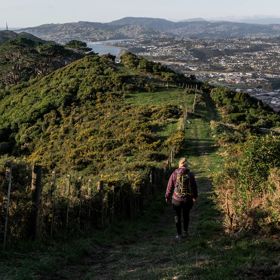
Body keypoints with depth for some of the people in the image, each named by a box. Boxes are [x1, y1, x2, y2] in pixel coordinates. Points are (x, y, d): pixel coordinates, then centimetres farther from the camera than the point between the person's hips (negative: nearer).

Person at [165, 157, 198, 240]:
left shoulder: (174, 174, -9)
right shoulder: (190, 174, -5)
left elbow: (170, 186, -3)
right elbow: (194, 186, 4)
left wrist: (167, 197, 11)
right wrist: (194, 197, 20)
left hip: (177, 199, -1)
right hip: (188, 199, 2)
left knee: (177, 216, 12)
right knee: (186, 215, 22)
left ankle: (179, 234, 15)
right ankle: (185, 231, 26)